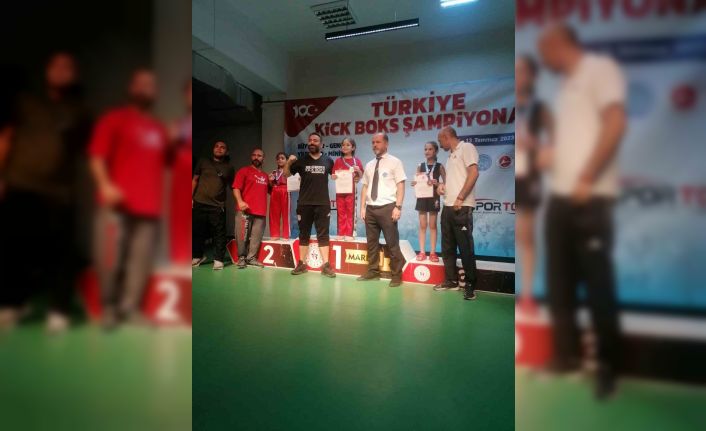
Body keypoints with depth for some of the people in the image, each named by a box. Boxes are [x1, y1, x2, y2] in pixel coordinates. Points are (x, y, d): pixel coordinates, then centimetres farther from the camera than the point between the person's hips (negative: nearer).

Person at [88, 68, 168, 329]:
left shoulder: (158, 128, 21)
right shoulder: (114, 118, 9)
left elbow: (163, 162, 25)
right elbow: (97, 155, -1)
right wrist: (105, 185, -16)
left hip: (149, 205, 4)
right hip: (118, 203, -3)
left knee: (141, 261, 0)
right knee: (110, 258, -2)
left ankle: (129, 308, 9)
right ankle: (109, 308, 13)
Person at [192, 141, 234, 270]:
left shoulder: (229, 168, 9)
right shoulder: (203, 162, 11)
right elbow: (195, 180, 13)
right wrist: (191, 198, 5)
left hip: (218, 206, -1)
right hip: (199, 204, 1)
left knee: (219, 234, -2)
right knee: (197, 231, 9)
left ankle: (218, 259, 5)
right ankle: (197, 256, 24)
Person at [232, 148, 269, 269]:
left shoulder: (265, 175, 20)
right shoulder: (243, 171, 5)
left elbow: (268, 191, 32)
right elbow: (236, 188, -6)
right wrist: (240, 201, -22)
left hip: (260, 211, 4)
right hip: (245, 210, -4)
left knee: (256, 237, 3)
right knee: (242, 236, -2)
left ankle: (251, 258, 14)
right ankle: (241, 258, 12)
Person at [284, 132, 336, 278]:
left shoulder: (328, 161, 7)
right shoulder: (301, 161, 7)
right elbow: (286, 174, 9)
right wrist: (289, 162, -10)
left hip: (323, 204, -1)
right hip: (304, 204, 1)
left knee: (323, 235, 2)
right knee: (304, 234, 8)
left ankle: (326, 265, 5)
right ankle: (301, 264, 16)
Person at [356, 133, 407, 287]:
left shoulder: (394, 162, 0)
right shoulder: (369, 165, 16)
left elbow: (400, 186, -6)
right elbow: (365, 187, 15)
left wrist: (398, 207, -14)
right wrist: (363, 207, 7)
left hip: (387, 207, -5)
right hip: (371, 208, 6)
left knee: (392, 243, -1)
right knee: (372, 242, 11)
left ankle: (396, 275, 10)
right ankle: (373, 271, 23)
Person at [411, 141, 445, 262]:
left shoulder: (439, 166, 1)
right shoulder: (420, 166, 7)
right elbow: (416, 182, 11)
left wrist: (437, 183, -18)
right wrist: (414, 183, -11)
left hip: (434, 197, -2)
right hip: (422, 197, 2)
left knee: (432, 225, 3)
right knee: (422, 225, 4)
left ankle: (433, 252, 9)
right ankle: (422, 252, 8)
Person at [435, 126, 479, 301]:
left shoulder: (466, 147, -3)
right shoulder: (451, 155, 21)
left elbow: (473, 173, -15)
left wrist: (460, 198, -19)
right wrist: (443, 186, 9)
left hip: (462, 207, -9)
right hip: (448, 207, 9)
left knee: (465, 247, -4)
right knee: (447, 247, 11)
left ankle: (470, 285, 6)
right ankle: (451, 280, 22)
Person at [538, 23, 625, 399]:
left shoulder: (600, 67, 0)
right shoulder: (566, 85, 23)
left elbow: (615, 124, -12)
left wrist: (586, 179, -15)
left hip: (591, 197, -8)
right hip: (559, 196, 8)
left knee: (597, 283, -1)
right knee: (559, 281, 9)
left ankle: (608, 365, 14)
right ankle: (567, 354, 22)